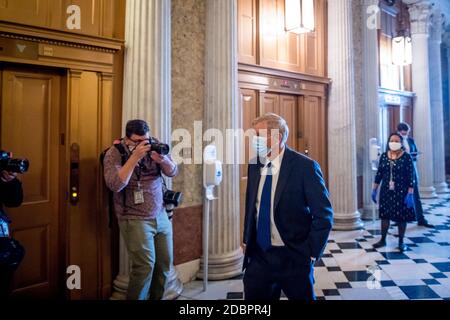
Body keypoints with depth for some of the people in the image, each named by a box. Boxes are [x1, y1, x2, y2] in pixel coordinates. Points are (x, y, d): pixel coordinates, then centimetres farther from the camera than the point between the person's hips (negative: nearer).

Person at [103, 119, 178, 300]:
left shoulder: (153, 147, 2)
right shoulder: (114, 154, -9)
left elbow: (173, 172, -1)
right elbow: (114, 185, -23)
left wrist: (162, 159, -22)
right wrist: (134, 157, -28)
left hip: (161, 215, 5)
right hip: (135, 220, -4)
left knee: (165, 262, 8)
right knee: (145, 265, -9)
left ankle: (156, 298, 29)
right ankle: (135, 298, 16)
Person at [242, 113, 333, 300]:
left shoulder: (305, 167, -14)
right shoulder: (254, 165, 2)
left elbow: (324, 215, -11)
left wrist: (311, 253, -11)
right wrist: (247, 240, 9)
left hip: (293, 257, -4)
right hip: (258, 254, 4)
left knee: (302, 296, 16)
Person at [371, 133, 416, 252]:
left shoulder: (407, 157, -8)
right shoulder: (384, 156, 2)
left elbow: (411, 177, -10)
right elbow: (379, 174, 6)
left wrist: (410, 194, -14)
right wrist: (374, 190, 5)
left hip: (401, 192, -3)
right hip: (386, 191, 3)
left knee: (401, 217, 6)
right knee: (385, 215, 9)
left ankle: (401, 242, 21)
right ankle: (383, 240, 22)